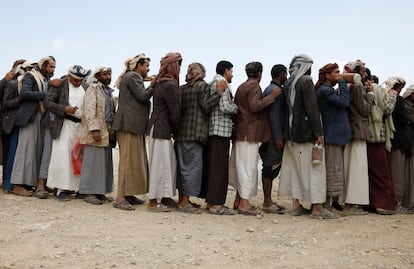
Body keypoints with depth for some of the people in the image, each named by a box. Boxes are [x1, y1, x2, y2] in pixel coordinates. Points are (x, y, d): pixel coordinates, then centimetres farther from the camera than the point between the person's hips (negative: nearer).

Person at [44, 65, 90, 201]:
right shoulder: (60, 84, 0)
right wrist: (64, 109, -17)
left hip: (81, 125, 5)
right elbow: (47, 102, -5)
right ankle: (61, 189, -3)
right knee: (62, 156, -8)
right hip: (64, 124, -5)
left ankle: (76, 186, 11)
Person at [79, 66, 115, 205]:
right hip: (96, 131, -8)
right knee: (93, 161, -8)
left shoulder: (109, 91, 21)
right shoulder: (93, 88, -3)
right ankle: (88, 193, -4)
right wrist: (94, 129, -20)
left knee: (105, 162, 5)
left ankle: (100, 191, 10)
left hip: (107, 132, 8)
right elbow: (89, 110, -12)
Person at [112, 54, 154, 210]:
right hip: (129, 124, -11)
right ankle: (120, 198, -11)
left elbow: (142, 97, 21)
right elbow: (142, 96, -15)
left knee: (135, 160, 11)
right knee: (128, 160, -11)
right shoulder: (132, 76, -7)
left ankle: (129, 195, 15)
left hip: (133, 125, 11)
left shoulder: (134, 77, 25)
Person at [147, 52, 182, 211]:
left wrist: (173, 130, 13)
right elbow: (174, 112, -13)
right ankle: (153, 202, 2)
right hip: (161, 129, -10)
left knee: (170, 162, 14)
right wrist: (176, 131, 2)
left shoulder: (160, 83, 14)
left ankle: (166, 198, 21)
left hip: (158, 127, 10)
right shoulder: (170, 85, -16)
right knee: (160, 164, -4)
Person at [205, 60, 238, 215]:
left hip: (213, 130, 10)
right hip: (221, 129, -10)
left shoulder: (212, 83, 21)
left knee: (213, 166, 12)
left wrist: (234, 108, 16)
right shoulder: (221, 83, -9)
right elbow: (225, 107, -18)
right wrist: (239, 107, -2)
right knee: (219, 167, -8)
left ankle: (211, 201, 18)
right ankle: (215, 204, -7)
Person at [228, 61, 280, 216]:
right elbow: (255, 106, -21)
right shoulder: (254, 86, -9)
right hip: (250, 132, -10)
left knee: (241, 165, 13)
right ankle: (244, 203, -9)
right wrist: (272, 96, -17)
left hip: (241, 132, 10)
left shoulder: (241, 87, 21)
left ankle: (239, 200, 19)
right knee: (248, 165, -9)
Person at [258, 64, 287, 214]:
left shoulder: (269, 89, 19)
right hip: (273, 137, -10)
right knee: (270, 169, -6)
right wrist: (278, 138, -19)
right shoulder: (276, 90, -12)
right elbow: (274, 116, -19)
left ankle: (268, 201, 18)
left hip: (271, 138, 10)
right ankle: (267, 203, -1)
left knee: (270, 169, 12)